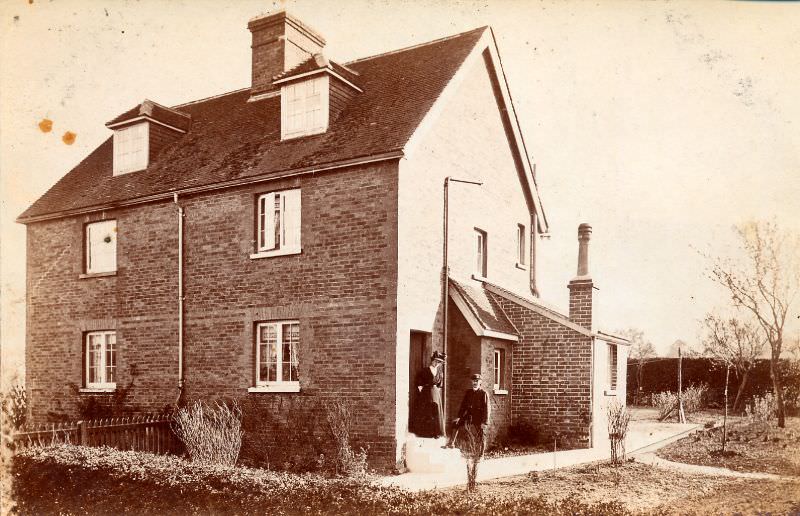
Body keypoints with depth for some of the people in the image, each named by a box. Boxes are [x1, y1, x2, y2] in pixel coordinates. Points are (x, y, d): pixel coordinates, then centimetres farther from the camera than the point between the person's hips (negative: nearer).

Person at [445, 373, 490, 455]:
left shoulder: (484, 393, -9)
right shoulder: (468, 392, 6)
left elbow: (486, 408, -11)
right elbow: (463, 405, 10)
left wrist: (484, 422, -17)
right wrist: (459, 416, 0)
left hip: (479, 417, -5)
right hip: (469, 415, 5)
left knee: (481, 436, 0)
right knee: (456, 423, -11)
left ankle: (481, 455, 15)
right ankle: (451, 443, -3)